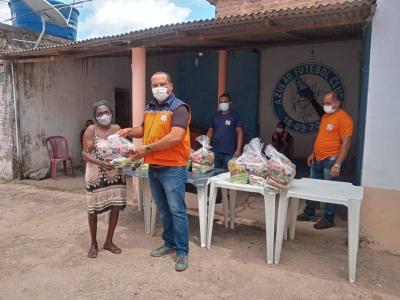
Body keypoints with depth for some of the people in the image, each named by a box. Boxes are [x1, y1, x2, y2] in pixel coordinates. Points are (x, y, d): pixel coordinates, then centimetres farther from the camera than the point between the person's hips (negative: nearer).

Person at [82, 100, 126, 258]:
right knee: (93, 209, 6)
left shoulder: (117, 128, 4)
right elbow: (85, 154, -12)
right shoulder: (91, 130, -8)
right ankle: (93, 243, 26)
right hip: (96, 175, -3)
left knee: (116, 207, 6)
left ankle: (109, 241, 26)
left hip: (116, 174, 4)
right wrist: (101, 163, -27)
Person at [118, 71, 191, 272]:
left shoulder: (179, 108, -12)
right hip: (153, 168, 8)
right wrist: (130, 131, 6)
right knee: (163, 209, 17)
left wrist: (147, 148, -21)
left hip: (172, 168, -7)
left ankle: (182, 251, 12)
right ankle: (169, 243, 33)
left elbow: (176, 137, -24)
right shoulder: (150, 107, 11)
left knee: (176, 210, -1)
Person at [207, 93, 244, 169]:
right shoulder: (215, 115, 10)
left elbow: (239, 132, -4)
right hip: (215, 151, 4)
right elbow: (210, 131, 14)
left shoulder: (235, 115, 0)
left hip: (230, 152, -3)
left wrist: (238, 149, -11)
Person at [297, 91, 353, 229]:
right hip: (318, 159, 8)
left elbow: (346, 143, -17)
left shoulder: (344, 118, -13)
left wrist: (337, 164, -21)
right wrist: (313, 153, 18)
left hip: (331, 160, -8)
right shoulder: (325, 116, 14)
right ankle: (309, 213, 26)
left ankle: (328, 219, 15)